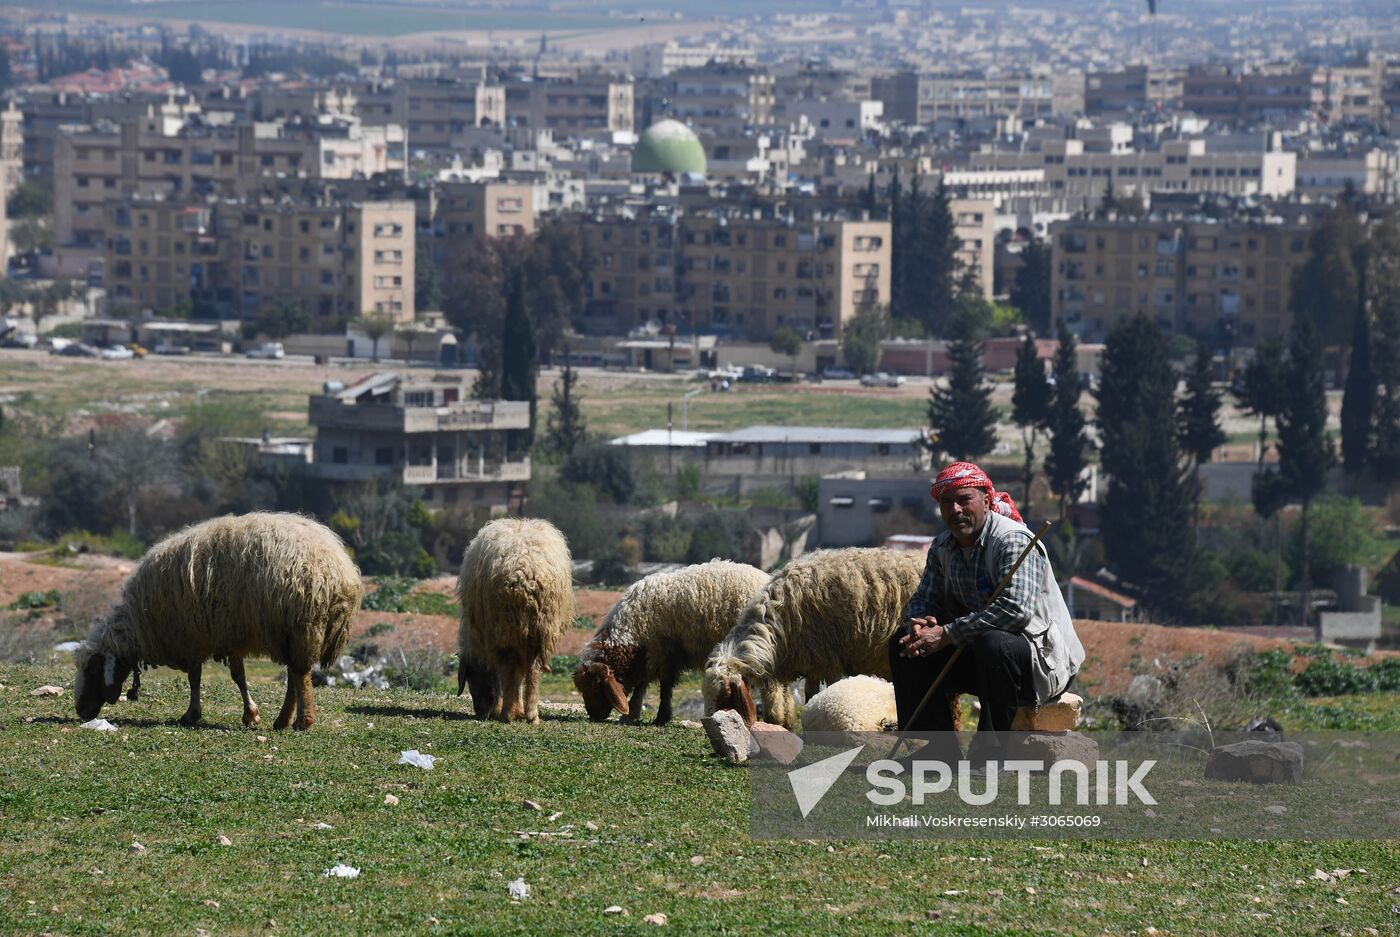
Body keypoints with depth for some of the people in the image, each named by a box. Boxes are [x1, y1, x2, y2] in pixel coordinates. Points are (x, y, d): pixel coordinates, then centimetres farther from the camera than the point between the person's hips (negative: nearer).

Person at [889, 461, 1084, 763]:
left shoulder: (1013, 540, -20)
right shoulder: (943, 547, 5)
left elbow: (1017, 609, -34)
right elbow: (923, 600, 12)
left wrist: (947, 634, -33)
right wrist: (919, 622, -16)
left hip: (1043, 660, -8)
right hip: (980, 655, 8)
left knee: (993, 643, -39)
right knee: (904, 644, 0)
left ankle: (990, 753, -25)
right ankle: (941, 752, 0)